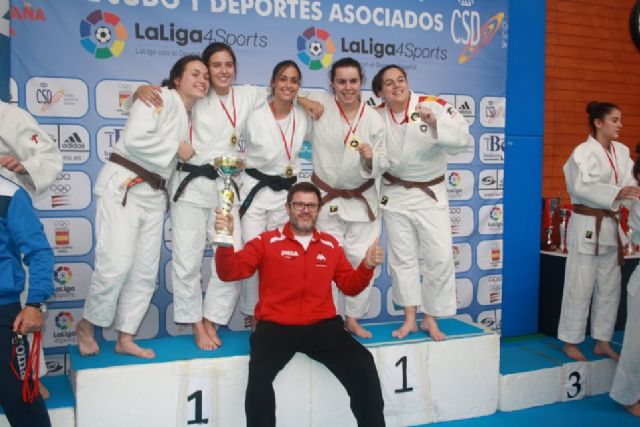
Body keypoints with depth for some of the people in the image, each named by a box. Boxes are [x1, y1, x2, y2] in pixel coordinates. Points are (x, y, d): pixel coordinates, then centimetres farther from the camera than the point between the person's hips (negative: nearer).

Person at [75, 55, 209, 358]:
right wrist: (176, 148, -12)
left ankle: (125, 338, 17)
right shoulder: (161, 98, -8)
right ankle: (86, 326, 12)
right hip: (123, 186, -8)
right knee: (117, 263, -12)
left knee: (145, 270, 6)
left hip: (154, 194, 9)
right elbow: (135, 139, -22)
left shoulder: (190, 116, 17)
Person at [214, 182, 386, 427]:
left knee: (363, 364, -19)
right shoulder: (267, 241, 4)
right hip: (275, 326, -2)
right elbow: (230, 272, -2)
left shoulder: (331, 245, 13)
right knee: (259, 372, -31)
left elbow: (349, 286, 18)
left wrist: (367, 267, -1)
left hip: (322, 325, 3)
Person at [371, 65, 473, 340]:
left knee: (440, 257, -3)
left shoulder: (434, 106, -15)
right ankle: (410, 318, 25)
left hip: (430, 194, -2)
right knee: (402, 257, 10)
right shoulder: (376, 116, -5)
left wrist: (435, 123, -36)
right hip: (394, 195, 2)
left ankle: (430, 319, 17)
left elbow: (465, 140, -23)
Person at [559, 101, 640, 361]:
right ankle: (570, 342, 13)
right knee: (580, 287, -1)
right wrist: (616, 193, -30)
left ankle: (602, 342, 27)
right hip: (587, 225, -7)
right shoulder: (584, 152, -11)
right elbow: (582, 186, -22)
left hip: (610, 225, 7)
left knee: (610, 288, 14)